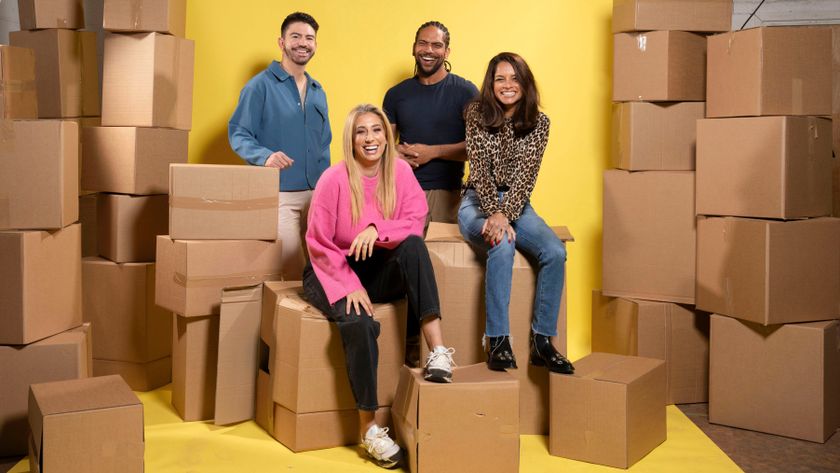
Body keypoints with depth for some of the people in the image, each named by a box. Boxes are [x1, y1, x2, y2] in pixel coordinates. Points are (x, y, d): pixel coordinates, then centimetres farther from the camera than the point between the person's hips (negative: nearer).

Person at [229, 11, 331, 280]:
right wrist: (265, 156, -28)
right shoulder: (261, 85, -5)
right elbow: (239, 134, -9)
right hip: (276, 194, -6)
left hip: (315, 194, 6)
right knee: (294, 272, -7)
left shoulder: (318, 92, 16)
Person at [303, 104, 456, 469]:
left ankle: (437, 349, -34)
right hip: (334, 272, -3)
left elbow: (415, 223, -10)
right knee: (359, 323, -32)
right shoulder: (334, 179, -12)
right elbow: (319, 244, -10)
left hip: (379, 270, 3)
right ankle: (368, 427, -19)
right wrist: (350, 285, -20)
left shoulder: (400, 171, -2)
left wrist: (377, 230, -29)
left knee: (414, 245, -27)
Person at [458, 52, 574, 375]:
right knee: (502, 244, -35)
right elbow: (480, 170, -11)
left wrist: (505, 215, -25)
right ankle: (497, 341, -29)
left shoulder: (538, 122, 1)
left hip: (517, 205, 3)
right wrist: (495, 214, -25)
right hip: (478, 202, -3)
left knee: (555, 252, -23)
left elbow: (526, 176, -9)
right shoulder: (478, 114, -3)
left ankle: (542, 342, -14)